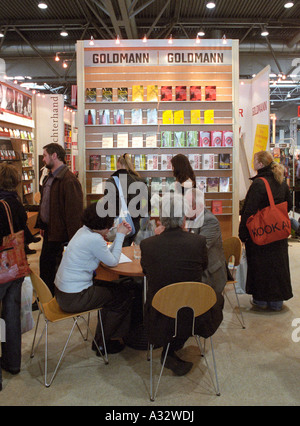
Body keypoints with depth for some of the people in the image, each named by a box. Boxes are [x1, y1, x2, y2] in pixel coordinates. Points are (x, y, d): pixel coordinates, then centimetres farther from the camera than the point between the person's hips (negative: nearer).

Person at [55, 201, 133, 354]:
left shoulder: (84, 231, 6)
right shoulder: (94, 239, -23)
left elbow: (107, 254, 13)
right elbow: (113, 261, -9)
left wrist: (120, 234, 7)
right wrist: (120, 235, -4)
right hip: (73, 298, -10)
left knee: (115, 288, 23)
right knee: (124, 297, 7)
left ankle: (103, 337, 34)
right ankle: (101, 343, 21)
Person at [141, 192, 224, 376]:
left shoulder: (147, 245, -14)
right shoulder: (198, 241, -17)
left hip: (161, 321, 3)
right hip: (194, 318, -2)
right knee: (218, 299, 29)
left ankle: (170, 350, 30)